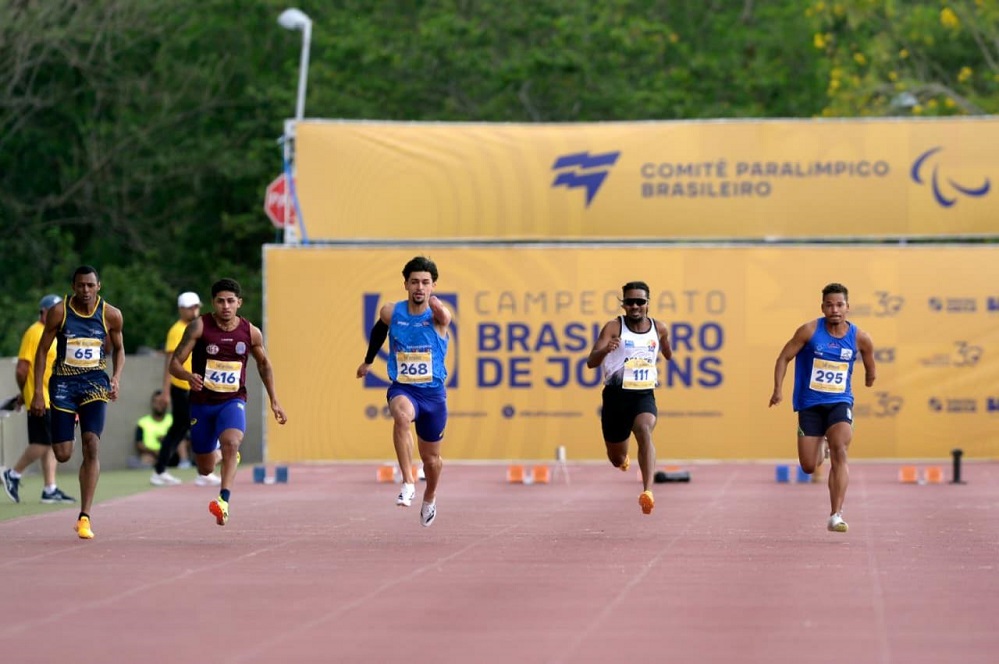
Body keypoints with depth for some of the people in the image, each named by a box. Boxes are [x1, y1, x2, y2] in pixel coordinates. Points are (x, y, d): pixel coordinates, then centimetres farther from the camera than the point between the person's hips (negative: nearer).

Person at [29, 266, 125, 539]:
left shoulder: (111, 315, -2)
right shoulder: (59, 312, -6)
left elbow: (118, 349, 13)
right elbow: (42, 350, 1)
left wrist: (116, 378, -5)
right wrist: (37, 393, -4)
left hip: (95, 383, 0)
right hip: (63, 383, 0)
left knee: (91, 445, -17)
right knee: (63, 455, -2)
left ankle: (84, 517, -13)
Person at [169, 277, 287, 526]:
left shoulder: (250, 332, -2)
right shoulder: (199, 327, -10)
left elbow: (264, 364, 17)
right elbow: (174, 363, -11)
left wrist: (274, 401, 17)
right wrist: (189, 376, -33)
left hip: (233, 401, 0)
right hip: (202, 402, 0)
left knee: (231, 443, -32)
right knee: (205, 469, 9)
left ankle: (224, 501, -37)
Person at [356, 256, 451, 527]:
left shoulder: (438, 316, -9)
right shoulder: (391, 313, -3)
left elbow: (444, 317, -33)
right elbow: (378, 331, 18)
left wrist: (438, 308, -53)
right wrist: (368, 361, 30)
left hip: (433, 392, 0)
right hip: (402, 388, 0)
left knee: (431, 459, 14)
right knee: (402, 415, -38)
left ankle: (429, 497, 47)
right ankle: (408, 484, -39)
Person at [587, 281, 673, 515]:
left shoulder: (659, 329, 3)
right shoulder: (614, 327, -8)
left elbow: (669, 355, 28)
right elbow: (591, 362, -21)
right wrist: (605, 350, -37)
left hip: (644, 395, 0)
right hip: (616, 396, 0)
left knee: (645, 431, -32)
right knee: (617, 459, 12)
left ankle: (647, 492, -45)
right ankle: (624, 461, 53)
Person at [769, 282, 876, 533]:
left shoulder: (860, 338, -4)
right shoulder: (809, 331, -9)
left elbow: (870, 369, 14)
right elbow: (784, 358, -3)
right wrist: (778, 389, -10)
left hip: (840, 402, 0)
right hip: (810, 404, 0)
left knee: (840, 453, -23)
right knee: (808, 467, 2)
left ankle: (835, 516, -23)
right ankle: (820, 450, 43)